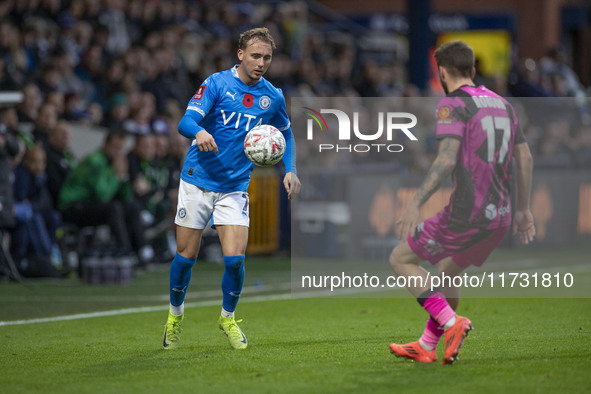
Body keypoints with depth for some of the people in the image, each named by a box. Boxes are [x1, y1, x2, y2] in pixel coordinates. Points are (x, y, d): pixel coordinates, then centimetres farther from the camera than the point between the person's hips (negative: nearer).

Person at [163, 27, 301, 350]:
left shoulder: (272, 97, 4)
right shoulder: (217, 83, -7)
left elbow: (285, 134, 21)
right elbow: (186, 121, -15)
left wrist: (290, 170, 6)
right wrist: (199, 132, -39)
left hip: (235, 187, 2)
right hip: (198, 181, -2)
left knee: (235, 258, -11)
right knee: (186, 256, 2)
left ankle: (228, 317, 14)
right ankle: (175, 314, 27)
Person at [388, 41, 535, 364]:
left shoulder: (453, 104, -8)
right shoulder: (501, 104, 15)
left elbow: (447, 160, -21)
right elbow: (524, 159, 18)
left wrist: (416, 204, -25)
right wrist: (523, 210, 25)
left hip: (466, 216, -8)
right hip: (500, 217, 8)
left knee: (401, 259, 8)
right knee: (448, 271, 28)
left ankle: (451, 323, -6)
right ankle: (426, 347, 32)